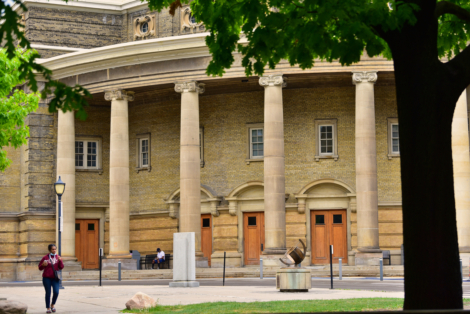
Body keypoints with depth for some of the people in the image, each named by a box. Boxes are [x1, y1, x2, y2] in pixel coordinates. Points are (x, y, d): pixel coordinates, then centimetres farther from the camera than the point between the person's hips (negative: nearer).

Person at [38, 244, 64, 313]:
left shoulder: (58, 257, 5)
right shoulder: (45, 258, -3)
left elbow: (61, 267, 2)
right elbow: (40, 268, 4)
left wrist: (60, 261, -14)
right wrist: (43, 265, -18)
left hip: (55, 278, 2)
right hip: (47, 278, -2)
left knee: (56, 292, -10)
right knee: (48, 293, 2)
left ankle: (53, 304, 16)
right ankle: (48, 308, 14)